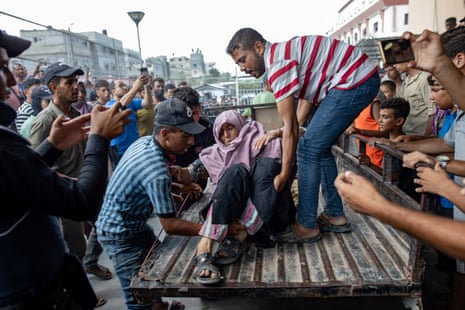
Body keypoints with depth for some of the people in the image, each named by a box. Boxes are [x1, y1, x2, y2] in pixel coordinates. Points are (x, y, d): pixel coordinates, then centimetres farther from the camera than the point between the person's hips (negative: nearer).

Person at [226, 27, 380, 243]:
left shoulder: (278, 63, -17)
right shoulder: (282, 54, 13)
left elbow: (290, 128, -16)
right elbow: (306, 102, 16)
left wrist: (284, 174, -10)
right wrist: (276, 133, 14)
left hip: (355, 80, -10)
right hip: (363, 79, 10)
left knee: (309, 149, -10)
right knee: (319, 147, 13)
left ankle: (306, 226, 0)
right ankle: (335, 216, 20)